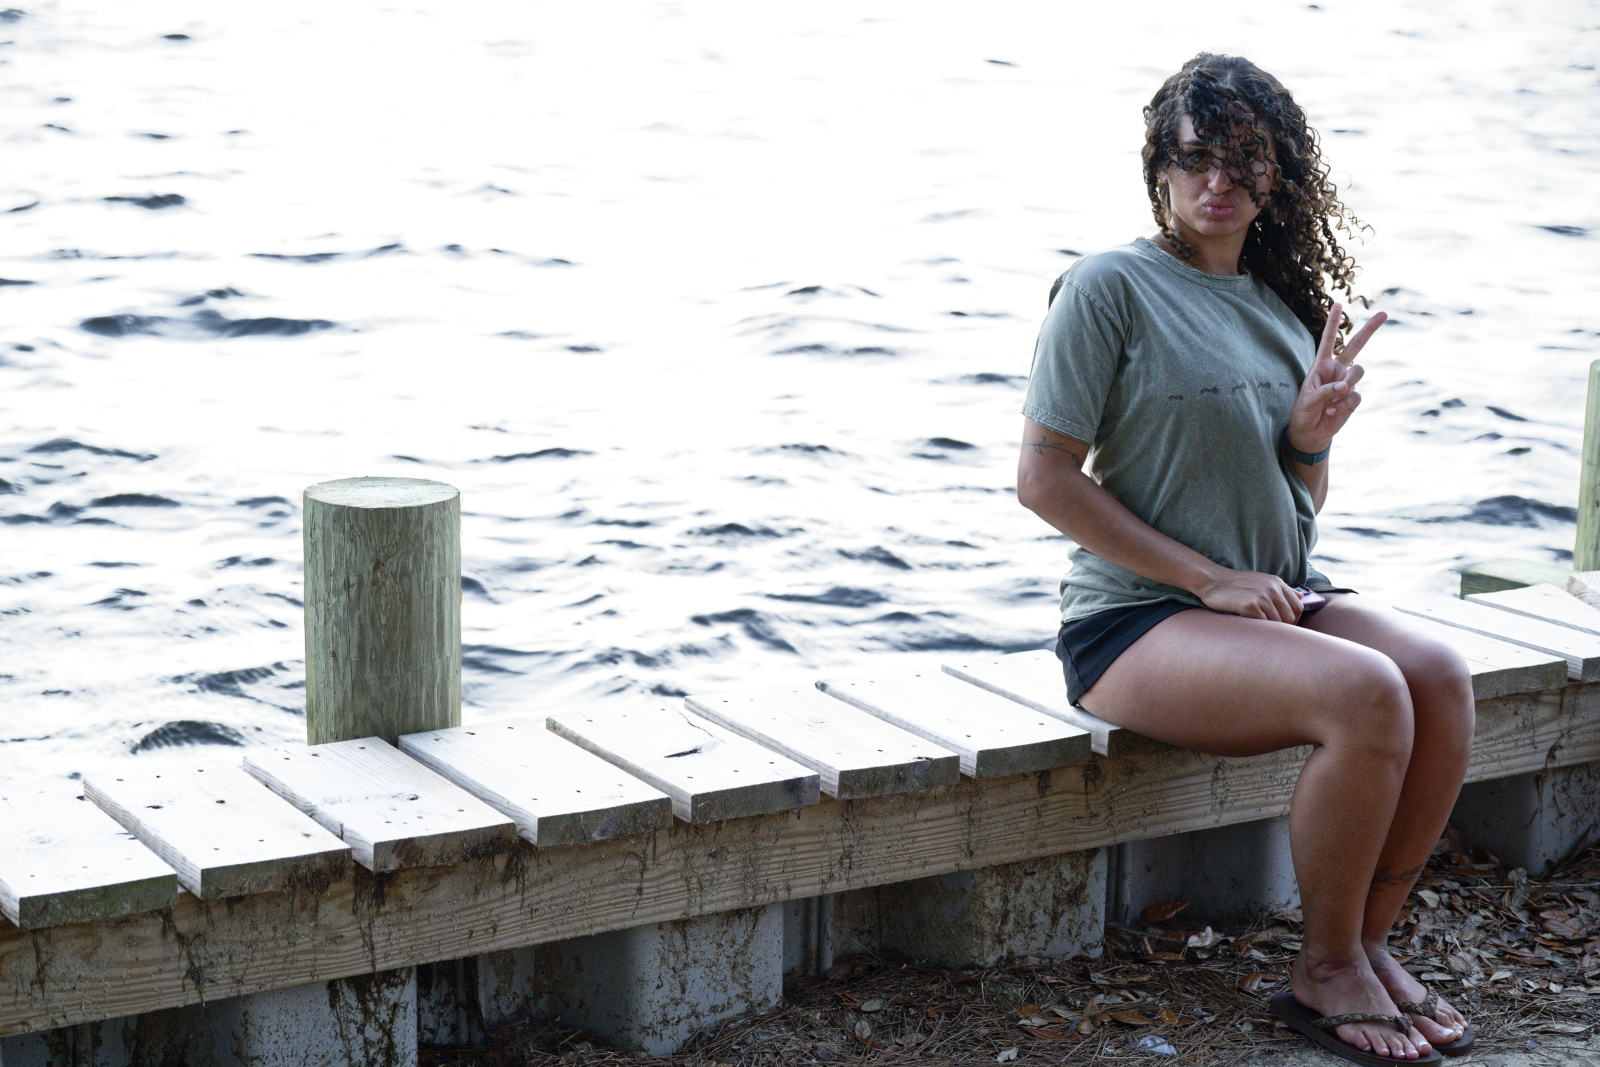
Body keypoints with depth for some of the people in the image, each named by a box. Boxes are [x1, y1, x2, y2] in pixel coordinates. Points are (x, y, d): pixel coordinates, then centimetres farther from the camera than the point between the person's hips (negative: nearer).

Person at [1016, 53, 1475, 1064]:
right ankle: (1328, 971, -10)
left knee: (1443, 677, -20)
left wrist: (1311, 437, -6)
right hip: (1138, 620, -7)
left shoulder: (1283, 299, 13)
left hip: (1282, 598, 7)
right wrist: (1209, 579, -15)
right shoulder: (1110, 287, -8)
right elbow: (1044, 478, -13)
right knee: (1366, 693, -29)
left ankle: (1371, 943, -6)